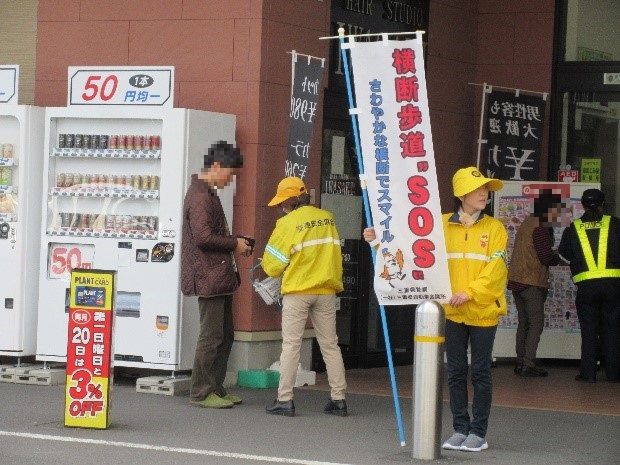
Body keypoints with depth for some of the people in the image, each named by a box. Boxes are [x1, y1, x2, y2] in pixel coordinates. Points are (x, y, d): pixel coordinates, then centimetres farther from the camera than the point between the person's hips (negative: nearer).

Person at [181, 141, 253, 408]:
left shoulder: (209, 193, 19)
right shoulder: (200, 196, -15)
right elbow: (203, 237, -23)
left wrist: (234, 244, 12)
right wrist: (235, 244, -12)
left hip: (219, 275, 11)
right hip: (208, 277, -11)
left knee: (225, 335, 13)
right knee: (211, 336, -6)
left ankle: (215, 388, 20)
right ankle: (201, 393, -1)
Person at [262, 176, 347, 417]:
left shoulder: (288, 223, -9)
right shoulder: (327, 218, 4)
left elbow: (273, 264, -5)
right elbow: (334, 253, 12)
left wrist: (271, 268, 15)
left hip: (297, 291, -4)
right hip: (326, 291, 4)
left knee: (291, 345, 1)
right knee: (330, 345, 9)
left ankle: (285, 399, -1)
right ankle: (338, 399, 9)